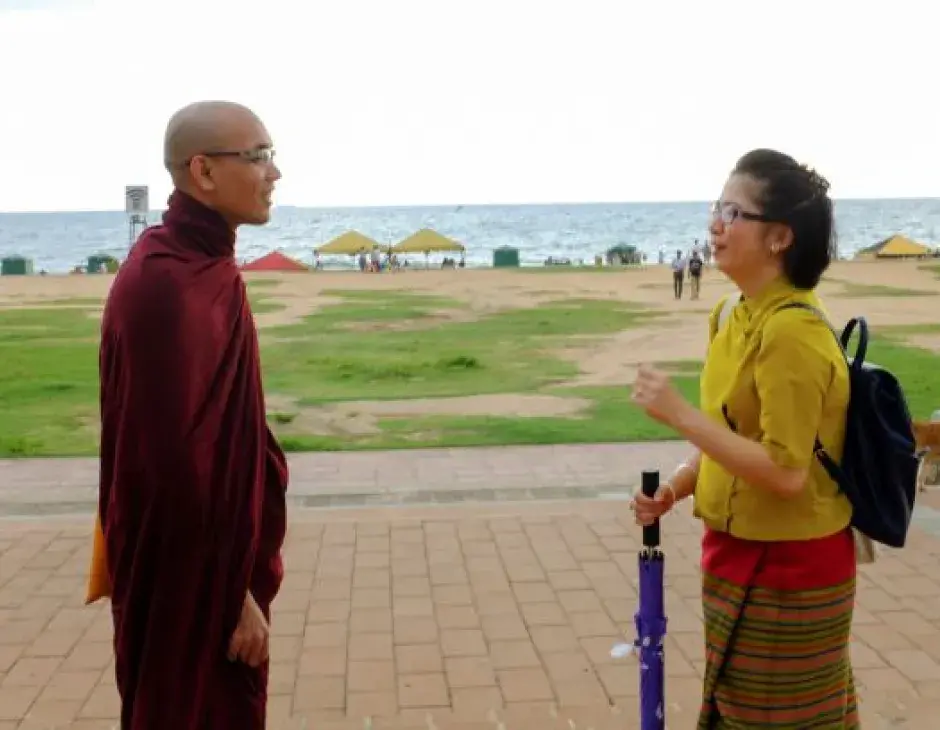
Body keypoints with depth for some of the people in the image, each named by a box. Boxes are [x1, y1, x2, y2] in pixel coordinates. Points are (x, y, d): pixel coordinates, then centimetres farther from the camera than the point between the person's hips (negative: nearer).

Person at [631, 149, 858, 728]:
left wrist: (679, 413, -28)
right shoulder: (738, 314, 4)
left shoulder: (792, 332, -25)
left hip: (784, 569, -9)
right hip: (744, 554, 9)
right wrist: (675, 489, 3)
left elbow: (786, 470, -28)